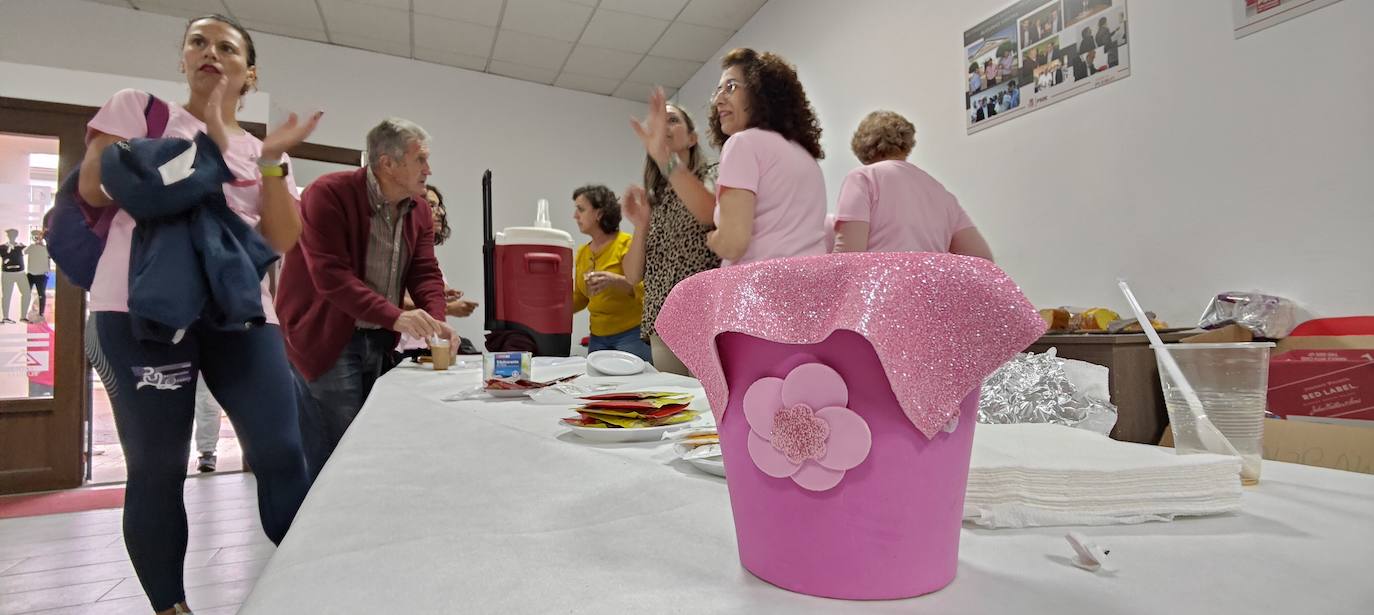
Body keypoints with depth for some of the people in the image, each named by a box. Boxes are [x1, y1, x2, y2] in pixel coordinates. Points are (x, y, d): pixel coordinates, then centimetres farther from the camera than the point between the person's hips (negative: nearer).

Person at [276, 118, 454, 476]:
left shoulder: (420, 211, 4)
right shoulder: (329, 194, -16)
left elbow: (425, 272, 0)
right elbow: (330, 275, -24)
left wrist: (436, 321, -19)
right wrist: (395, 316, -32)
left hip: (379, 340, 7)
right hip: (327, 339, -7)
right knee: (334, 455, -4)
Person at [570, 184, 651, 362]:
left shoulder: (627, 243, -7)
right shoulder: (582, 252, 11)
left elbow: (642, 288, -17)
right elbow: (580, 299, 17)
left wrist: (615, 280, -34)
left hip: (632, 333, -6)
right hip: (597, 338, 6)